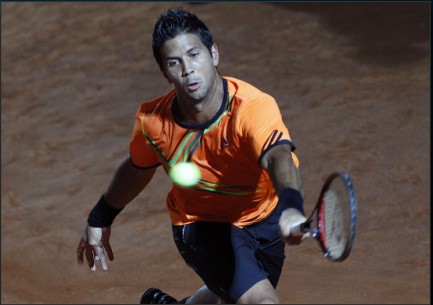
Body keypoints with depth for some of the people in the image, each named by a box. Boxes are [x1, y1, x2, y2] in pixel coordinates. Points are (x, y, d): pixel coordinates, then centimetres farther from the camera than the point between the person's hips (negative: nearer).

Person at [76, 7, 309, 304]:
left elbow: (279, 158, -55)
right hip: (203, 227, -1)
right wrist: (100, 219, 12)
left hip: (266, 216, 1)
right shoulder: (152, 121, -21)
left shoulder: (254, 107, -35)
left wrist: (292, 208, -75)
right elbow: (137, 168, 2)